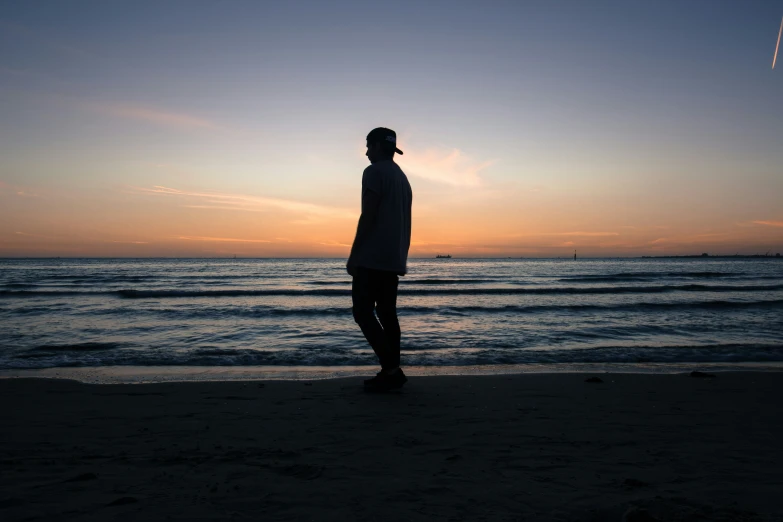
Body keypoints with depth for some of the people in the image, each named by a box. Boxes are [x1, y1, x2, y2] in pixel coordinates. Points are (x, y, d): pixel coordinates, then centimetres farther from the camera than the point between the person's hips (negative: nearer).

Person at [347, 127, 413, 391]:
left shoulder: (374, 172, -6)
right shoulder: (403, 178, 20)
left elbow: (368, 216, -15)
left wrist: (353, 254, -12)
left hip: (372, 258, -9)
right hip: (394, 260, 9)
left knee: (363, 313, -6)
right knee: (387, 314, 9)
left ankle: (391, 370, -11)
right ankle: (391, 372, 8)